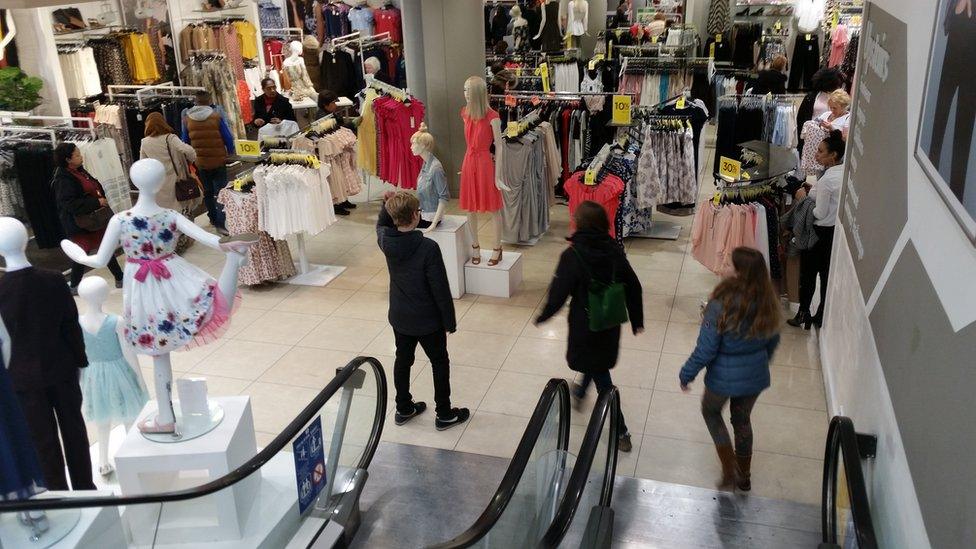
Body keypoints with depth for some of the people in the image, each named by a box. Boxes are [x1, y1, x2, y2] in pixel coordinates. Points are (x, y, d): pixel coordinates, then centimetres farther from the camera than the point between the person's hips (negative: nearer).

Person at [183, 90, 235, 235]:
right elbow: (228, 137, -9)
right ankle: (220, 224, -6)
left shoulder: (188, 118, -3)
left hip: (200, 162, 3)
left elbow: (186, 141, 6)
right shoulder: (216, 116, -11)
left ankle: (213, 219, 29)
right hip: (218, 160, -3)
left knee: (207, 193, 18)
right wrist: (230, 152, 7)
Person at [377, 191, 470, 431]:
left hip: (399, 316, 5)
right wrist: (450, 322, -9)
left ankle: (403, 409, 37)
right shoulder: (428, 248, -28)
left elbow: (381, 225, 16)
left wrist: (388, 204, -3)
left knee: (402, 360, 22)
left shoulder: (386, 241, -12)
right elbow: (441, 289, -22)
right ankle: (444, 414, 26)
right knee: (440, 363, 14)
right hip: (427, 320, -5)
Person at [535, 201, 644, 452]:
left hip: (585, 325, -5)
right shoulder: (615, 251, -8)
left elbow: (558, 293, -19)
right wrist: (637, 321, 12)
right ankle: (581, 391, 58)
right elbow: (633, 288, -1)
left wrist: (543, 316, 0)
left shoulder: (572, 256, -23)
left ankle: (621, 433, 12)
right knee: (598, 363, 30)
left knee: (600, 375, 8)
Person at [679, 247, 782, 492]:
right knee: (742, 419, 27)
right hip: (756, 375, 5)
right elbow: (773, 340, 5)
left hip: (725, 377, -4)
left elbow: (706, 349, -22)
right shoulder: (768, 302, -12)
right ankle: (744, 476, 45)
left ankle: (730, 471, 23)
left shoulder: (722, 305, -30)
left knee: (711, 411, 26)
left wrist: (686, 375, -7)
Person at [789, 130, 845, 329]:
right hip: (837, 229, 7)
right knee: (827, 274, 15)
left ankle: (803, 314, 19)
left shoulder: (827, 179, -24)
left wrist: (804, 197, -8)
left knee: (808, 273, 9)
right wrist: (811, 193, 2)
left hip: (820, 232, -7)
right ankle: (821, 317, 25)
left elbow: (820, 213, -20)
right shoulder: (845, 173, 0)